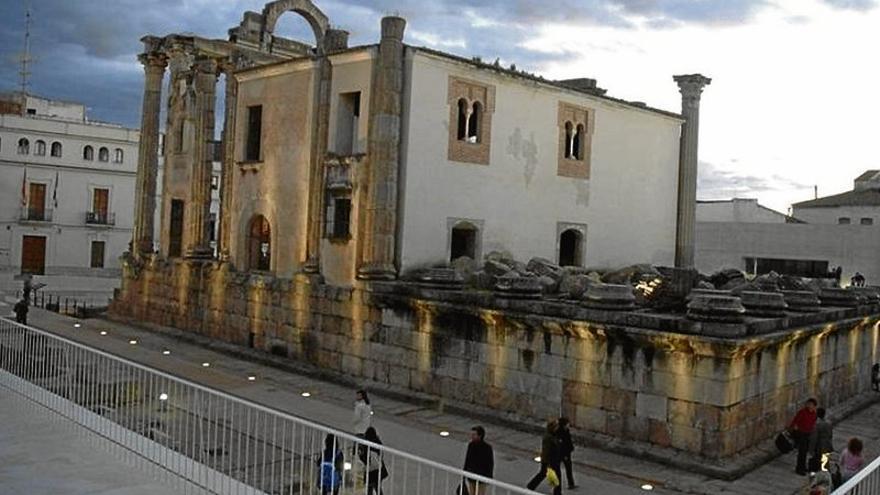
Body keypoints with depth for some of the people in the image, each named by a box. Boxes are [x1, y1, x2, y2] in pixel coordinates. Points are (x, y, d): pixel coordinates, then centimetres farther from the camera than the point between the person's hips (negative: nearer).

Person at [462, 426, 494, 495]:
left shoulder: (487, 448, -18)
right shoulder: (470, 445, -6)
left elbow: (490, 464, -10)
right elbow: (467, 460, 6)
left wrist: (489, 478, -9)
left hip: (482, 477, -4)